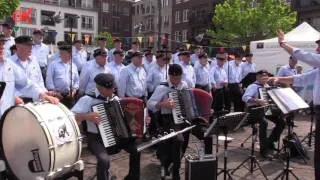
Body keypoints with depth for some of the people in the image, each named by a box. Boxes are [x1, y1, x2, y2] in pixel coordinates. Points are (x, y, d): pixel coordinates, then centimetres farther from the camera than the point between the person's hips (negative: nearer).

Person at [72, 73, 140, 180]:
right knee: (104, 159, -31)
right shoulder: (87, 99, -11)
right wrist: (86, 116, -32)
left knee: (137, 150, -8)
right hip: (96, 137, -5)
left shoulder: (115, 98, 8)